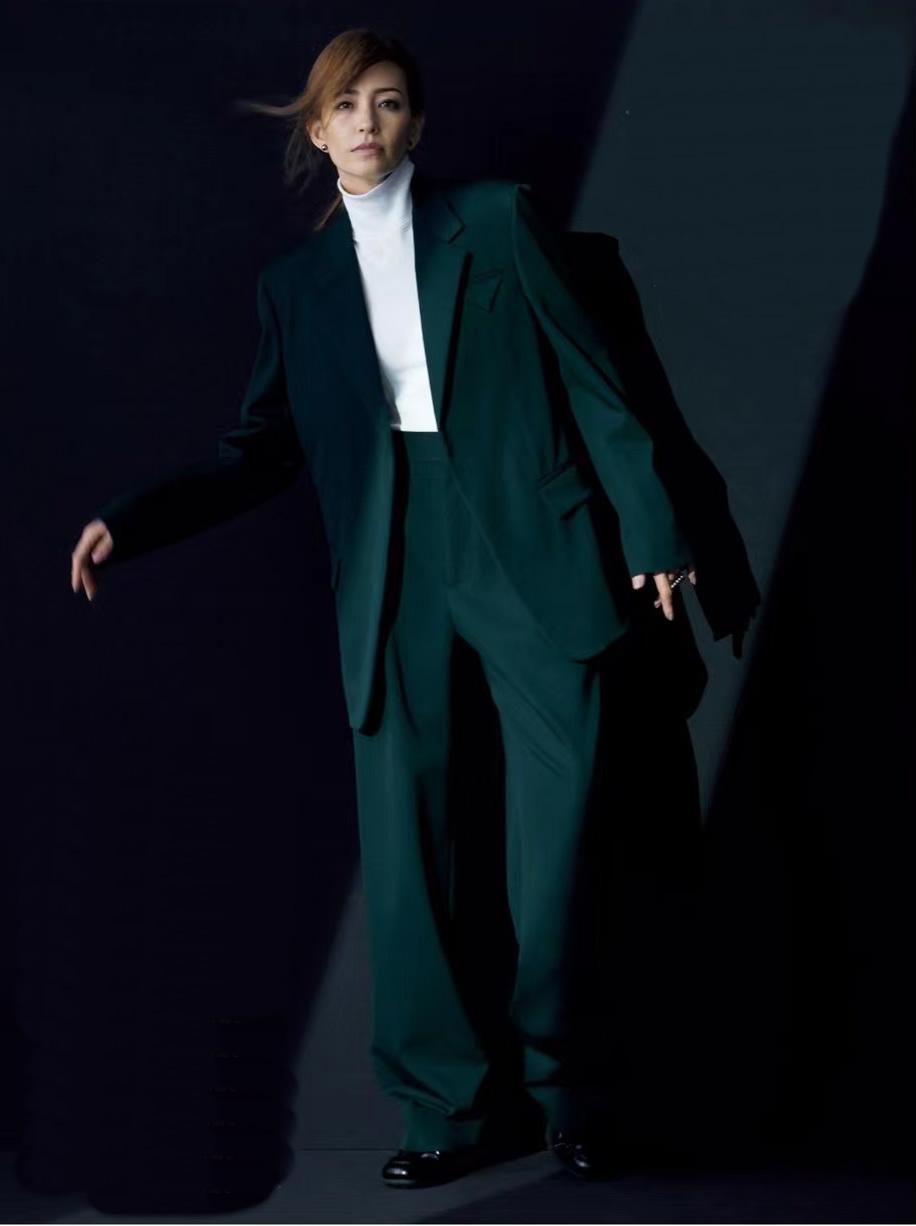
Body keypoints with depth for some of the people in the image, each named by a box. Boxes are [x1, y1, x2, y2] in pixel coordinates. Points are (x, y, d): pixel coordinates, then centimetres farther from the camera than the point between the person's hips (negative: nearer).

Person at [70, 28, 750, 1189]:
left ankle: (563, 1087, 15)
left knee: (553, 837, -1)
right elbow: (265, 446, 14)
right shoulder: (296, 279, 15)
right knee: (403, 845, -1)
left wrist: (650, 528, -2)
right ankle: (450, 1107, 9)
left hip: (532, 550, -2)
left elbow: (592, 378, 4)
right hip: (395, 575, 3)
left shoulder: (496, 217, 8)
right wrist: (130, 522, 3)